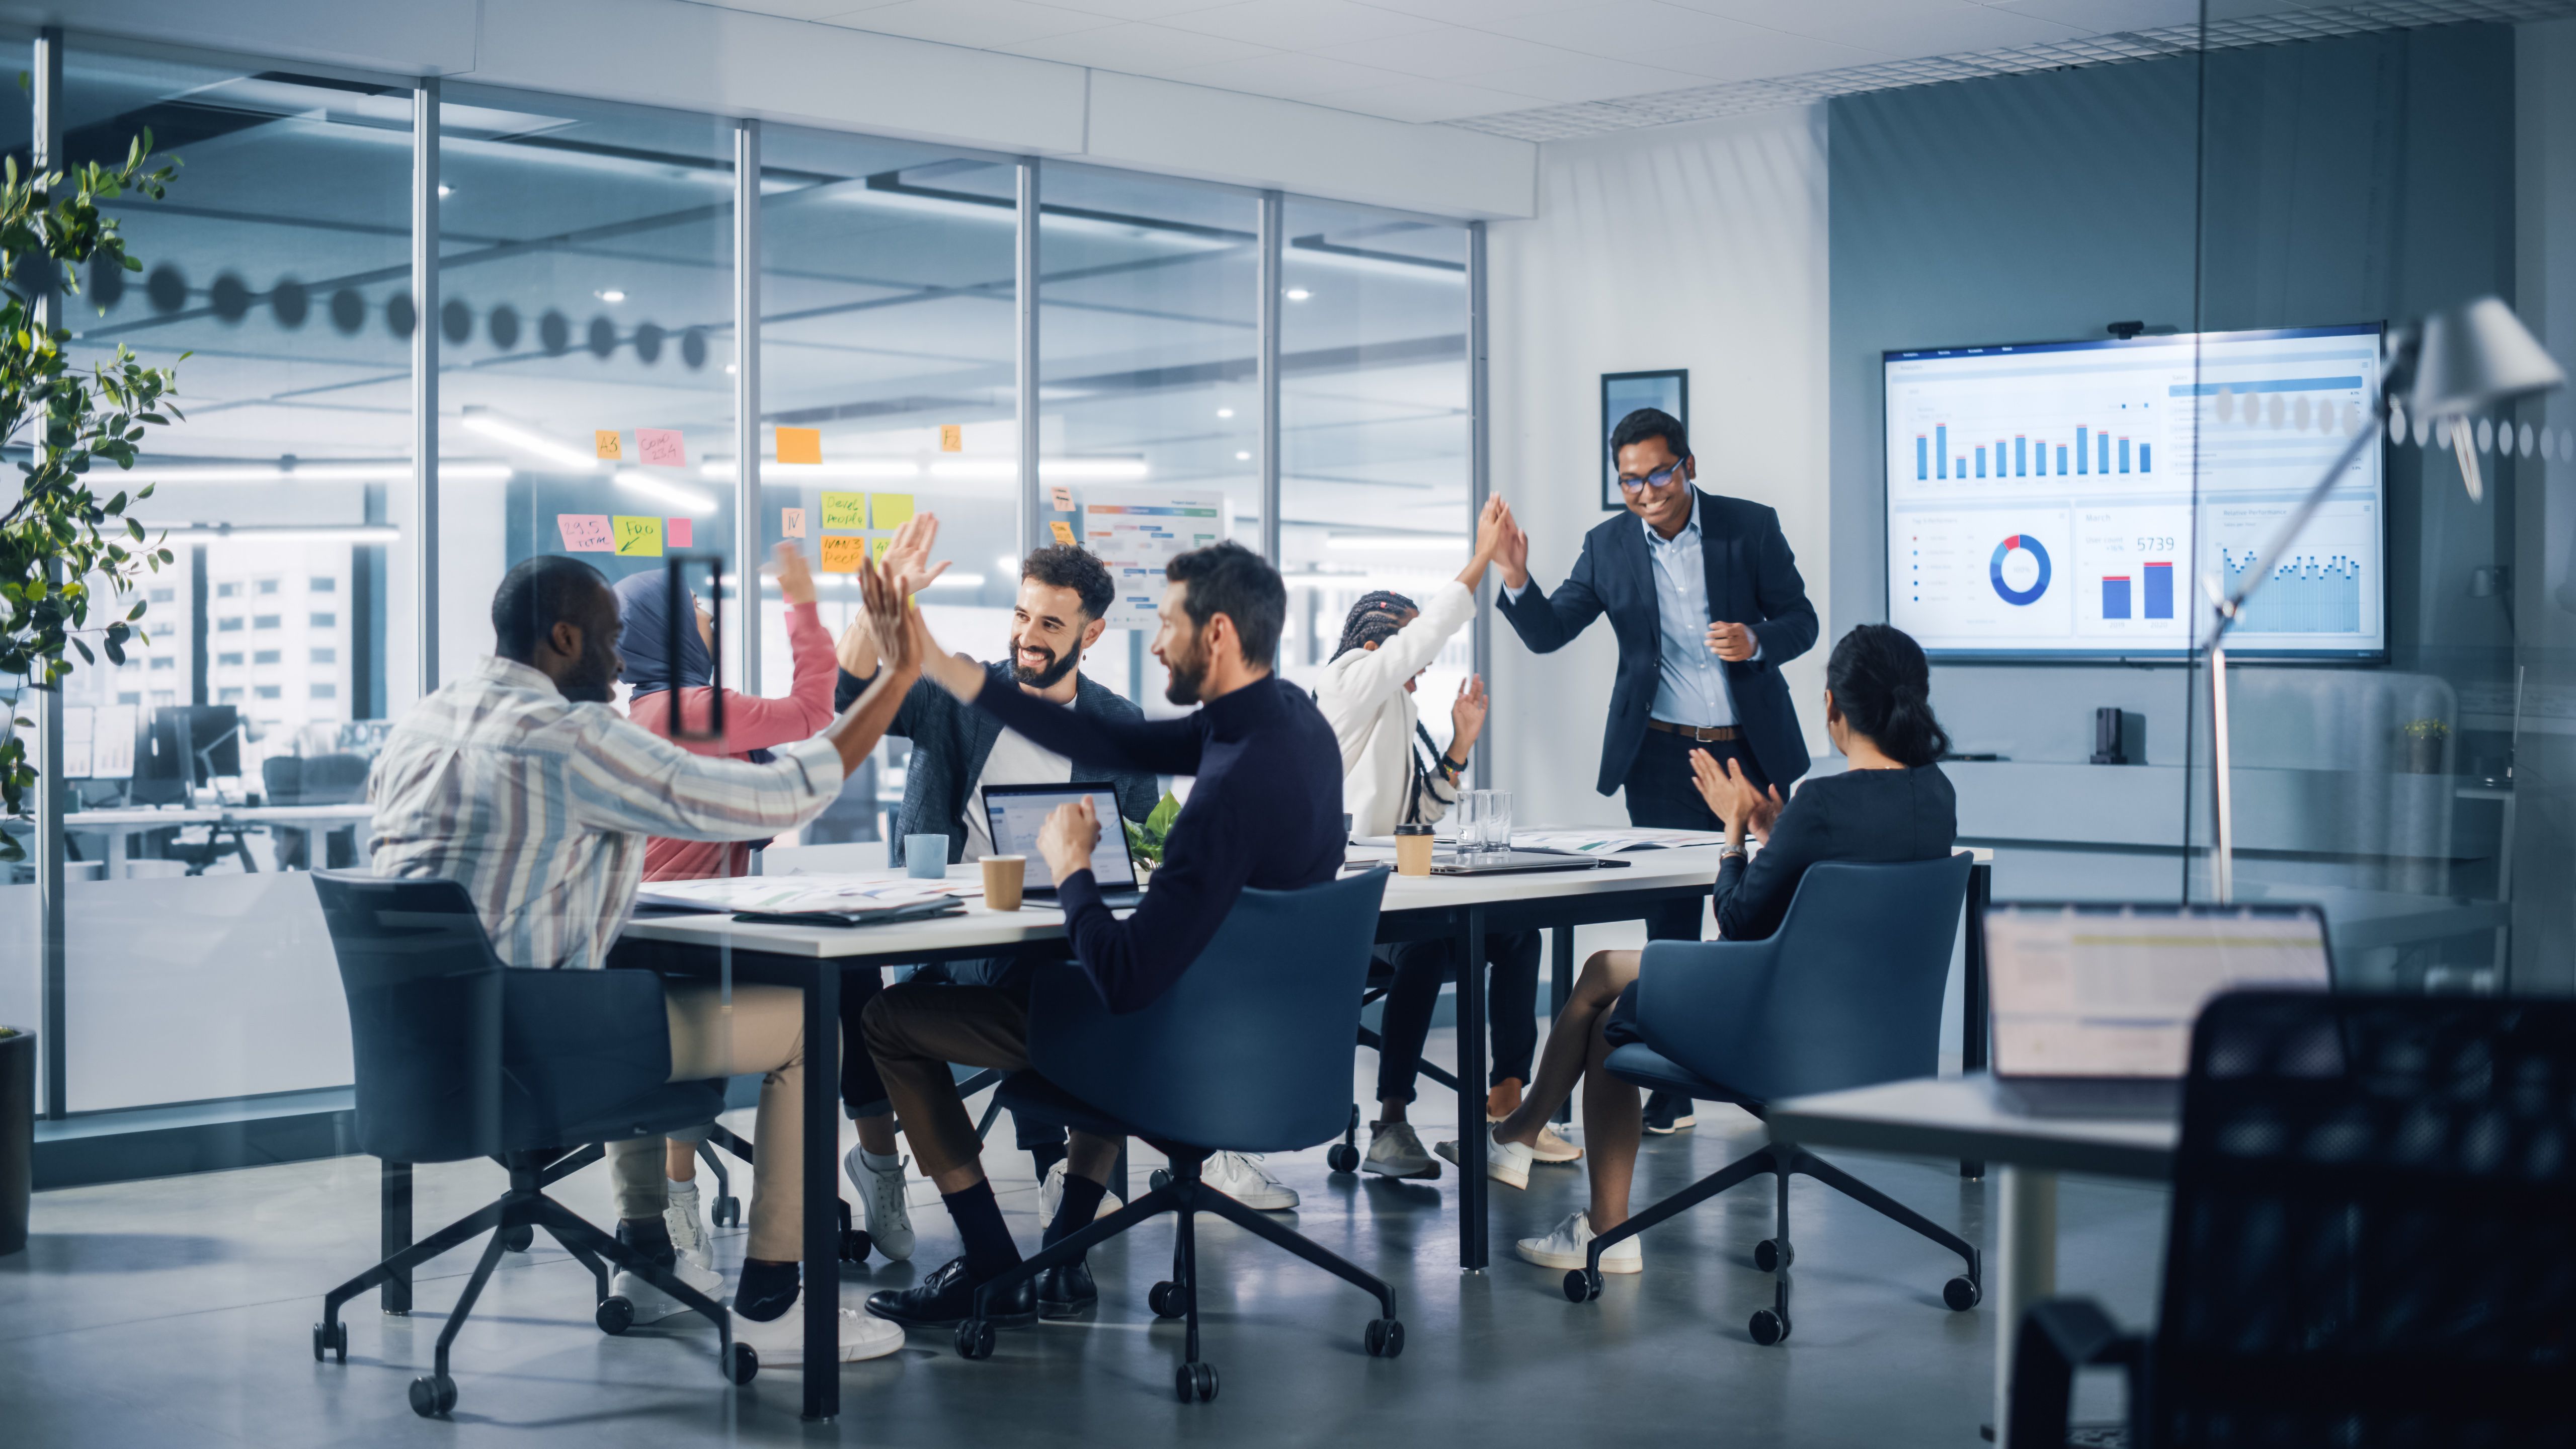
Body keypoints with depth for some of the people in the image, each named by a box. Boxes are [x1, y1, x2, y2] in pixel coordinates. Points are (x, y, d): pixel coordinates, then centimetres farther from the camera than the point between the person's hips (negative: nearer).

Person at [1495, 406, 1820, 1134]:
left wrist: (1755, 640, -23)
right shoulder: (1609, 546, 0)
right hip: (1662, 755, 1)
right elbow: (1548, 633, -1)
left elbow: (1801, 621, -1)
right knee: (1669, 920, 3)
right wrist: (1516, 581, -20)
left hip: (1752, 749, -1)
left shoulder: (1750, 527, -5)